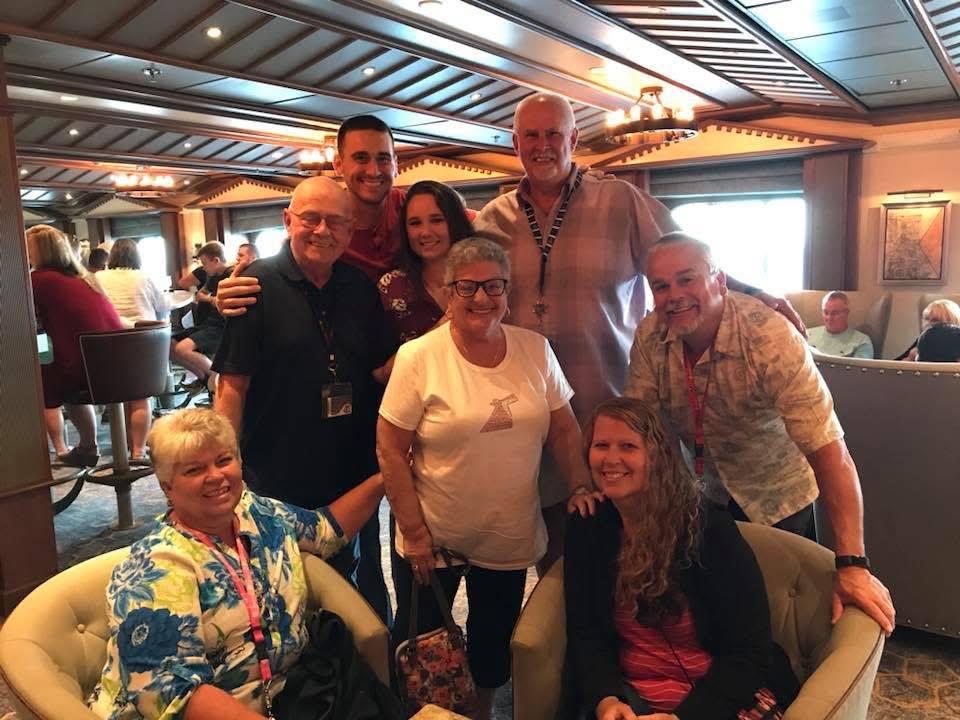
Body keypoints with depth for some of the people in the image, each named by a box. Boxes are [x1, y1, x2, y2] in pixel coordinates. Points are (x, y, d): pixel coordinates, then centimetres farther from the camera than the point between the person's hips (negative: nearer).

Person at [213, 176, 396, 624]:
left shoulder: (361, 289, 3)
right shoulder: (258, 284, -10)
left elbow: (386, 368, 12)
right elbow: (233, 383, -12)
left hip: (354, 476, 4)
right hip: (279, 478, -4)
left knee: (365, 588, 21)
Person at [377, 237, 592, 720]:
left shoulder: (536, 349, -3)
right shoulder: (418, 357, -14)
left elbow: (564, 430, 5)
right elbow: (390, 450, -11)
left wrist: (581, 488, -6)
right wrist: (413, 532, -12)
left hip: (511, 537, 3)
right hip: (433, 538, -3)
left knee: (495, 645, 21)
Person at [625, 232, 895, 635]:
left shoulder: (770, 338, -31)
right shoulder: (650, 337, -17)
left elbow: (827, 449, -34)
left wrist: (852, 564, -38)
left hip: (777, 500, -3)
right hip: (703, 496, 3)